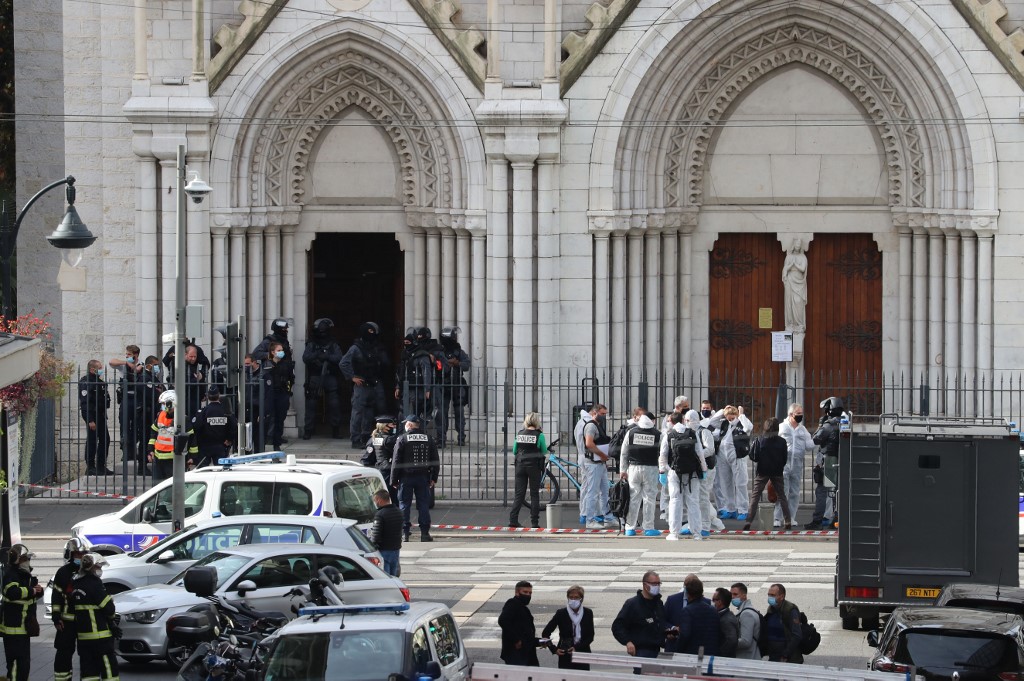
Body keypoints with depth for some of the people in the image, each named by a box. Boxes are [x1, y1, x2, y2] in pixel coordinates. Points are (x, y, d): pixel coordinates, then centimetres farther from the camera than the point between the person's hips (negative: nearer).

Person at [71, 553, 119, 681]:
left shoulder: (76, 584, 10)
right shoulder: (94, 584, -15)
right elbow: (108, 607, -16)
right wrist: (112, 616, 9)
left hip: (82, 633, 8)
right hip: (99, 634, -8)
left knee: (89, 669, 9)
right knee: (108, 665, -4)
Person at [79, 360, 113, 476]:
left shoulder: (99, 381, 16)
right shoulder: (86, 382, -15)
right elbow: (85, 402, -21)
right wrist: (90, 420, -25)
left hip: (100, 415, 10)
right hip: (92, 415, -10)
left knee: (105, 440, 11)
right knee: (92, 441, -5)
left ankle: (101, 466, 19)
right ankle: (90, 467, 0)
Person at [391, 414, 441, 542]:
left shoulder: (402, 439, -6)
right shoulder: (428, 439, 6)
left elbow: (396, 461, -7)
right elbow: (436, 460, 8)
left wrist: (394, 480, -3)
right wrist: (434, 478, 12)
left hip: (406, 478, -3)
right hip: (423, 477, 3)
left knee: (405, 505, 3)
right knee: (423, 505, 6)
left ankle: (404, 533, 0)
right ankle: (424, 533, 3)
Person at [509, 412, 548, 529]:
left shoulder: (519, 434, 3)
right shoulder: (539, 435, -7)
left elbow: (514, 451, 9)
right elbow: (544, 451, 2)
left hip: (520, 465, 3)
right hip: (534, 465, -3)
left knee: (519, 494, 7)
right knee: (534, 494, 4)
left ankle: (513, 520, -1)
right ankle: (534, 522, 1)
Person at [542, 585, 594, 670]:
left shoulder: (588, 613, 3)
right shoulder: (561, 613, -1)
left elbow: (590, 636, 3)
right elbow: (545, 634, 4)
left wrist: (577, 648, -11)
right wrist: (554, 649, -7)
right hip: (565, 658, -1)